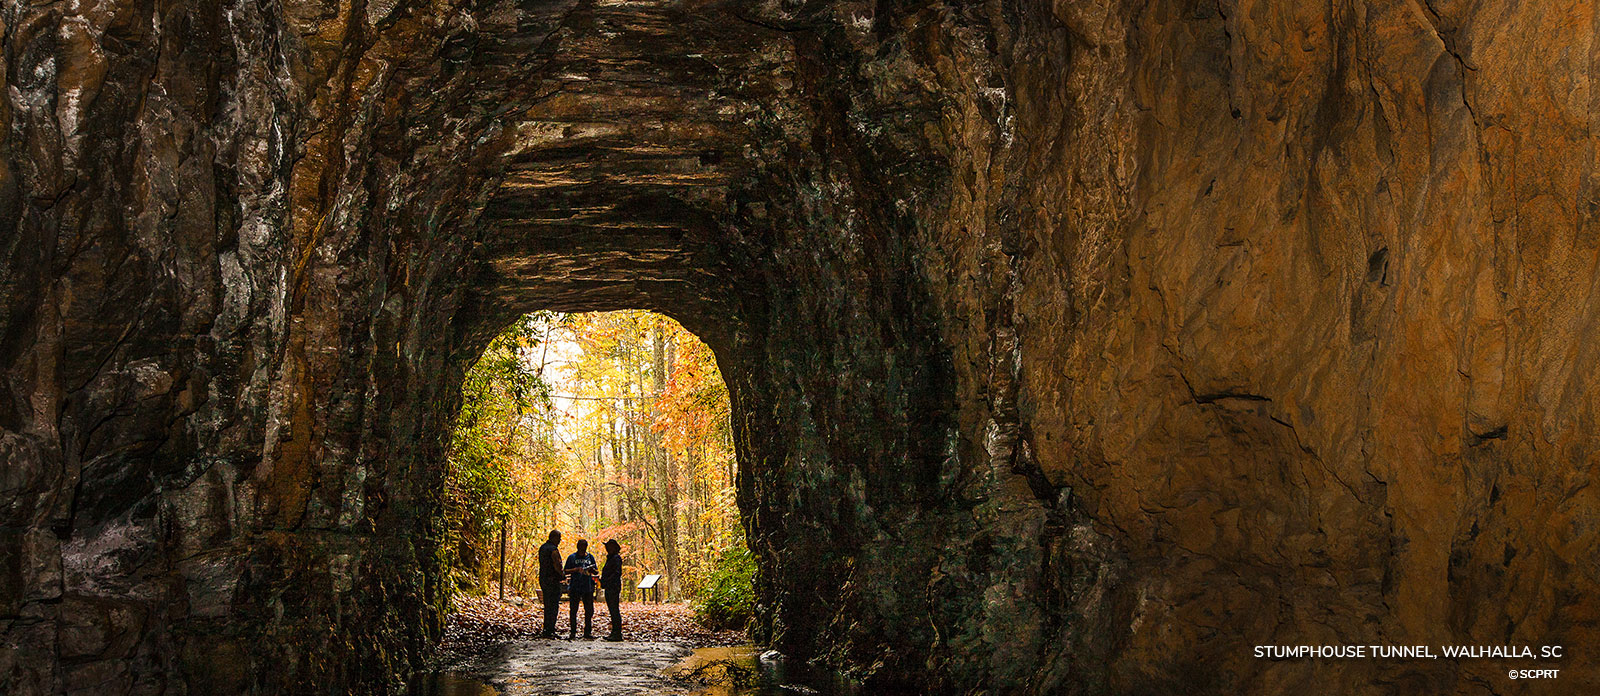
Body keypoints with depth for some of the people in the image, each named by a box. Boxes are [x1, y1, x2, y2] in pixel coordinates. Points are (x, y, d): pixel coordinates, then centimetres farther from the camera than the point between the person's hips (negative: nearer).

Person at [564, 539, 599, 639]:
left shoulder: (590, 557, 14)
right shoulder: (572, 557, 6)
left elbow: (596, 572, 17)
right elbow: (566, 571, 2)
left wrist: (592, 570, -6)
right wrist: (576, 569, -15)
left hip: (588, 588, 2)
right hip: (575, 588, -2)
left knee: (589, 610, 2)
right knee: (573, 610, -1)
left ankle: (587, 632, 10)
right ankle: (573, 632, 8)